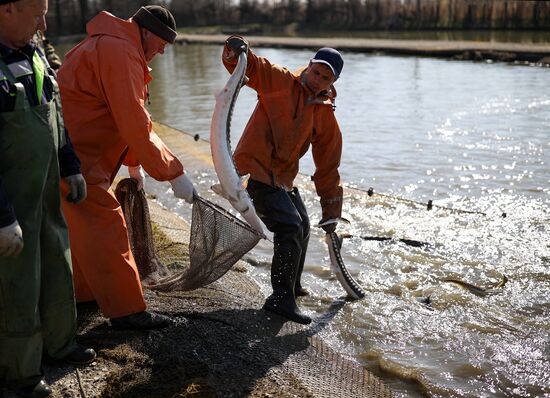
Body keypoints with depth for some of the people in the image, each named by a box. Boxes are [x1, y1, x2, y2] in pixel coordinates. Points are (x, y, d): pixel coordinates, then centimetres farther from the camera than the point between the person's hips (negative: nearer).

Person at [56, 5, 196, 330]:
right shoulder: (119, 52, -19)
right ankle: (127, 311, 0)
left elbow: (125, 119, 20)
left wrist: (134, 165, 23)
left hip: (75, 151, 11)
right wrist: (175, 174, -19)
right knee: (106, 227, -7)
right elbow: (137, 127, -24)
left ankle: (85, 291, 34)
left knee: (84, 224, 20)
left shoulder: (110, 45, 16)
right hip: (74, 156, -11)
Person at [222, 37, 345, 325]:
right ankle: (281, 299, -8)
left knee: (302, 228, 18)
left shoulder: (327, 118, 5)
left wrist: (330, 212, 9)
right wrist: (236, 50, -36)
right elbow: (247, 65, -10)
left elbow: (328, 168, 8)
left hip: (283, 178, 7)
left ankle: (292, 286, 40)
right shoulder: (279, 81, -6)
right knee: (290, 227, -18)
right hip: (254, 169, -7)